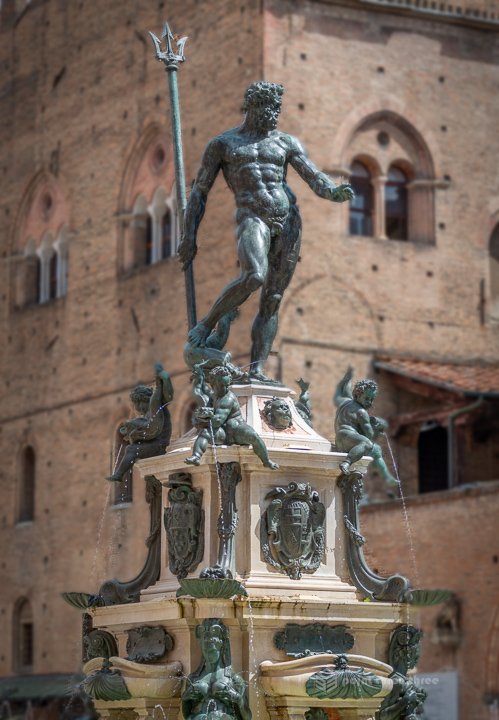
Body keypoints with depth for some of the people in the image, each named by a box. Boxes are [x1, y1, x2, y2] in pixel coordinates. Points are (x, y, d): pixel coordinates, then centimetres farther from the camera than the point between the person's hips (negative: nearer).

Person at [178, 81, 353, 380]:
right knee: (254, 277, -31)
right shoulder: (222, 144, 11)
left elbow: (315, 177, 5)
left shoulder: (286, 142, 16)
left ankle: (257, 369, -2)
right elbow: (200, 191, 12)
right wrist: (189, 236, 4)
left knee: (273, 300, -1)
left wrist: (334, 192, -18)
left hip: (288, 221, 4)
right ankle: (206, 325, -12)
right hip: (252, 219, -4)